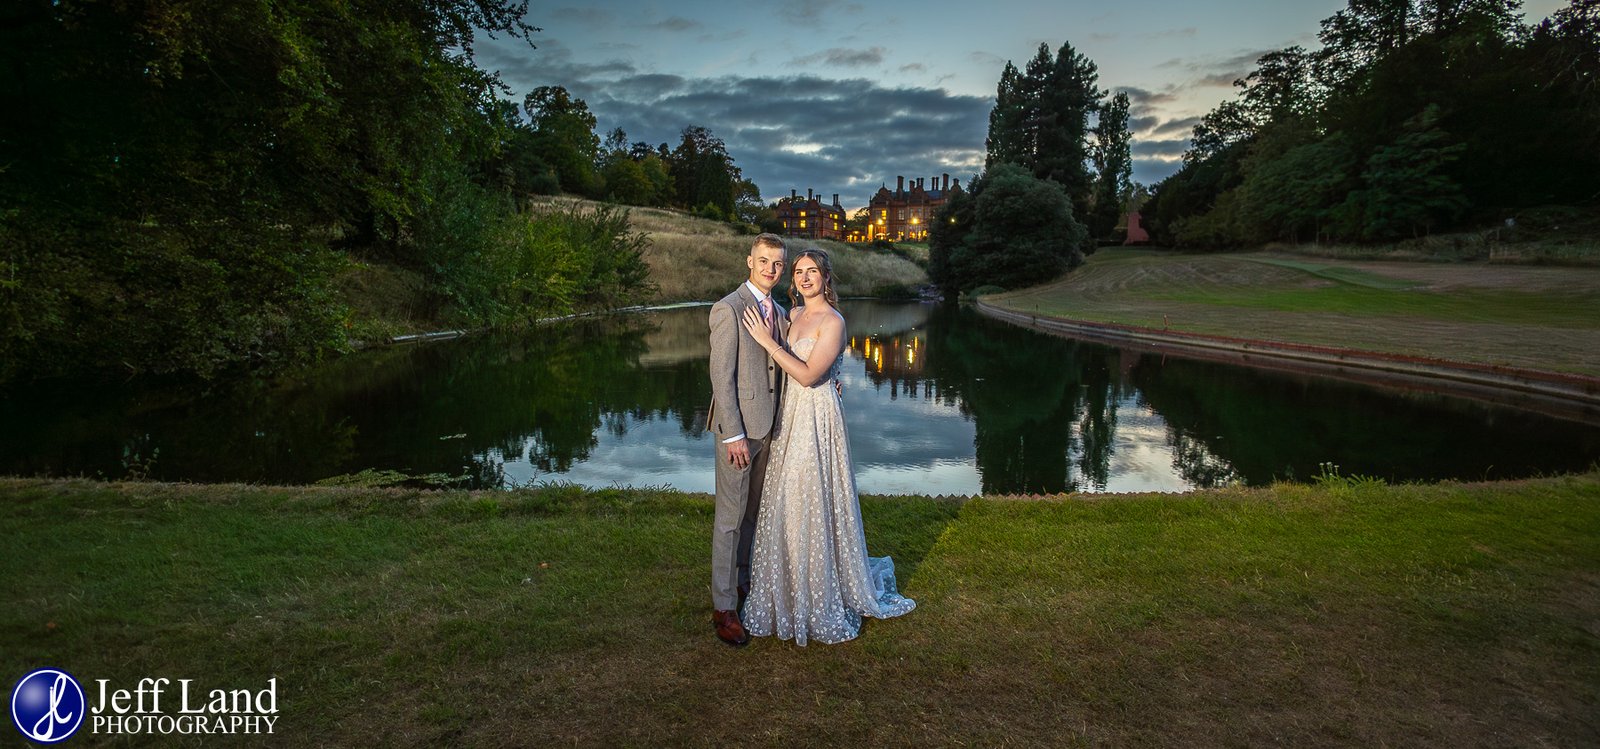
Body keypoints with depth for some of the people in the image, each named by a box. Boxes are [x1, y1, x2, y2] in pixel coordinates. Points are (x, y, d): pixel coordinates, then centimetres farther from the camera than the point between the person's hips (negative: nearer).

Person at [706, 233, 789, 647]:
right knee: (730, 516, 0)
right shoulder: (728, 309, -12)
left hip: (768, 426, 7)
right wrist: (733, 435, -19)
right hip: (738, 427, -7)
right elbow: (721, 376, -16)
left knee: (752, 511, 18)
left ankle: (741, 578, 34)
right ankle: (723, 606, 10)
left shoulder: (779, 312, 13)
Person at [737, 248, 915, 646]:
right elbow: (786, 365, 12)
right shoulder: (794, 315, 11)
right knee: (784, 504, 12)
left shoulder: (833, 321, -13)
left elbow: (808, 375, -20)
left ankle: (824, 602, 17)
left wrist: (767, 340, -19)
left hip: (817, 419, -7)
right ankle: (789, 593, 28)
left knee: (814, 505, 0)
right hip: (788, 418, 8)